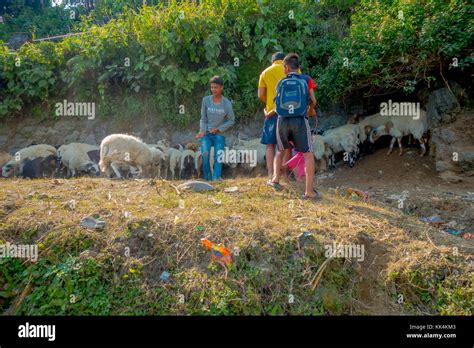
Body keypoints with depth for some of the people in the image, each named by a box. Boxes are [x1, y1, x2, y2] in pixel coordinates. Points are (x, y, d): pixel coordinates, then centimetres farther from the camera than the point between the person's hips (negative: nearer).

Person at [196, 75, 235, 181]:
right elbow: (203, 119, 3)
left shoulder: (227, 103, -7)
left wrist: (218, 129, -9)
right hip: (206, 133, 0)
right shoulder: (206, 100, -4)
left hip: (219, 134, 0)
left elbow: (231, 120, 0)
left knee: (218, 157, -10)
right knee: (205, 154, -20)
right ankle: (208, 178, -8)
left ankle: (216, 178, -9)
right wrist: (202, 131, -12)